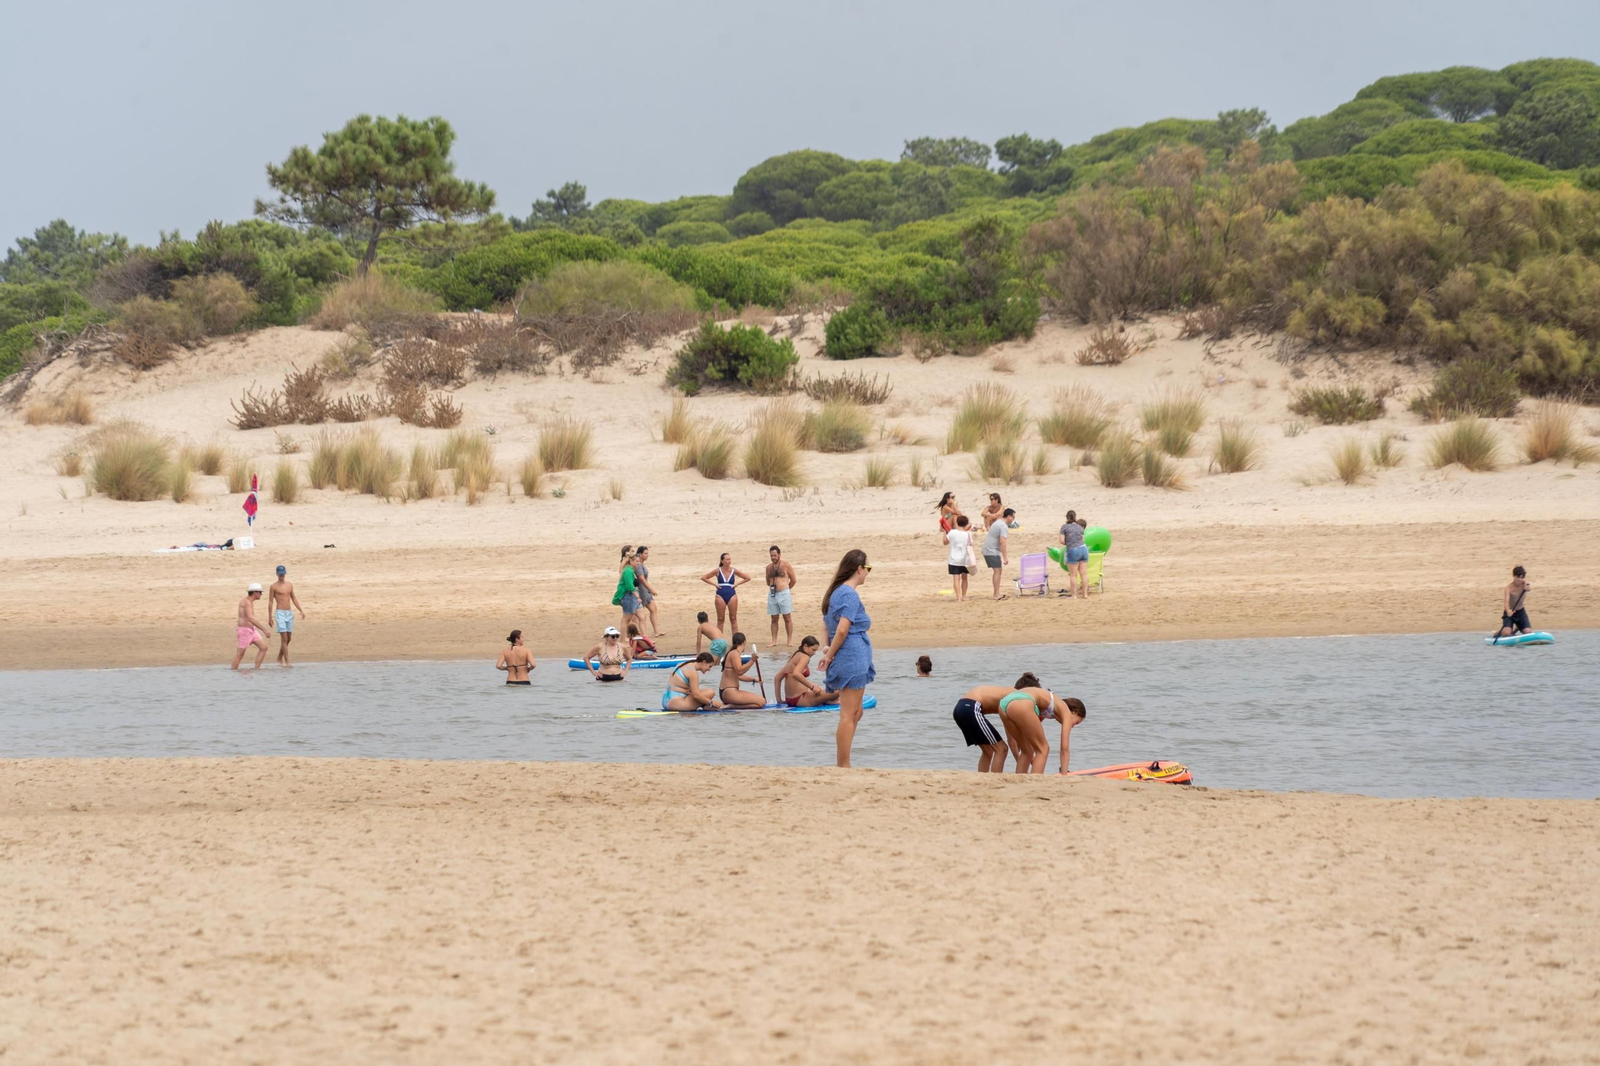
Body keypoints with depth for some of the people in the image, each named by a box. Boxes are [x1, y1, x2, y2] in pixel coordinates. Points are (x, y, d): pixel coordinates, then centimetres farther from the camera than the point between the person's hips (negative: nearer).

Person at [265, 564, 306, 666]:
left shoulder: (290, 584, 12)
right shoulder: (273, 586, -3)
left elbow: (294, 598, 18)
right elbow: (270, 602, -3)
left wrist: (301, 611, 9)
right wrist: (270, 618, -6)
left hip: (289, 613, 6)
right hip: (280, 613, -6)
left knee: (289, 638, 9)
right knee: (284, 638, -11)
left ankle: (279, 659, 25)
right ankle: (286, 662, -11)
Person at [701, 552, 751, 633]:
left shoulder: (734, 571, 2)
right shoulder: (718, 571, -1)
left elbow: (747, 578, 9)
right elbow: (703, 577, 1)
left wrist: (737, 584, 0)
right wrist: (714, 584, -5)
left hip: (732, 595, 1)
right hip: (721, 596, -1)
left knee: (733, 619, 3)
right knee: (720, 619, 4)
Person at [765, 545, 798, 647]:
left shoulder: (785, 566, -2)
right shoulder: (769, 567, 10)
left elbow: (793, 580, 4)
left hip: (784, 594, -4)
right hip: (772, 594, 4)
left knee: (787, 618, -1)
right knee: (774, 619, 6)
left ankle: (789, 640, 1)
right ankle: (774, 640, 9)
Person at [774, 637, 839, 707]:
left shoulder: (793, 657, 17)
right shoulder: (804, 657, -9)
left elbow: (777, 678, 20)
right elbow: (796, 674, -30)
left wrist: (779, 699, 20)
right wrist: (812, 687, -25)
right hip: (800, 699, -10)